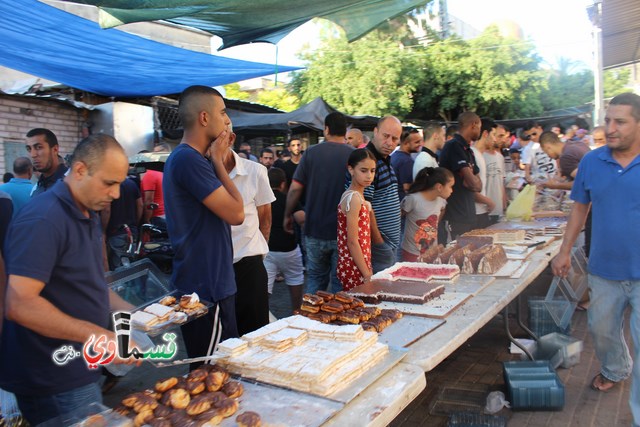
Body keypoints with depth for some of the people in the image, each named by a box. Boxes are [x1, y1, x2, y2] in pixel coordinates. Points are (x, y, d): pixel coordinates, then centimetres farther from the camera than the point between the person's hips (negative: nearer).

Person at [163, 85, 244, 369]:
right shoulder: (189, 159, -19)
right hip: (206, 285, -10)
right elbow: (236, 214, -19)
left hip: (210, 281, 10)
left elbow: (225, 207, 14)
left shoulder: (185, 157, 13)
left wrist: (217, 160, 7)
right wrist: (218, 162, -11)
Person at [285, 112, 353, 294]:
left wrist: (288, 215, 10)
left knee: (315, 278, 18)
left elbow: (295, 188, -4)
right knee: (340, 282, 10)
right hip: (344, 232, -1)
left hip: (315, 230, 1)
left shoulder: (311, 153, -3)